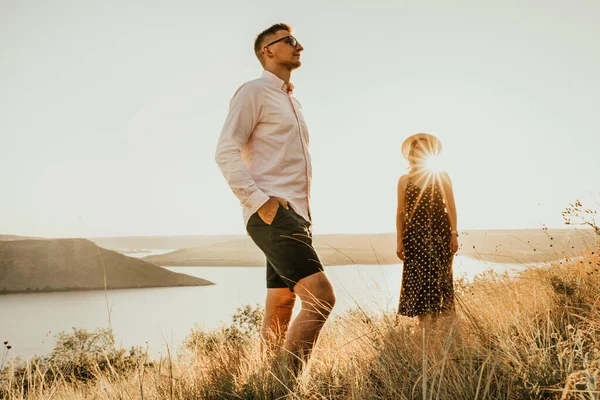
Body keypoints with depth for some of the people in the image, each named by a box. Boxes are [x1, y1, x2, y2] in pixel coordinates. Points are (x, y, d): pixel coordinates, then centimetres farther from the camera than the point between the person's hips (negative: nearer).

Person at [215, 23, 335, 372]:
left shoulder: (293, 101, 24)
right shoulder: (254, 91, -2)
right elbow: (226, 152, -12)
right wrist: (260, 202, -19)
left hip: (296, 216, 9)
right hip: (273, 215, -9)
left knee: (280, 311, 8)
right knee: (321, 297, -18)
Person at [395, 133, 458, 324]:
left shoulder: (442, 177, 7)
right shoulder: (404, 180, 8)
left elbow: (451, 206, 4)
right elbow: (400, 212, 6)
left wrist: (454, 233, -5)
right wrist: (399, 241, 0)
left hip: (439, 233, 0)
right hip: (415, 235, 1)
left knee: (439, 279, -1)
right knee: (418, 280, -3)